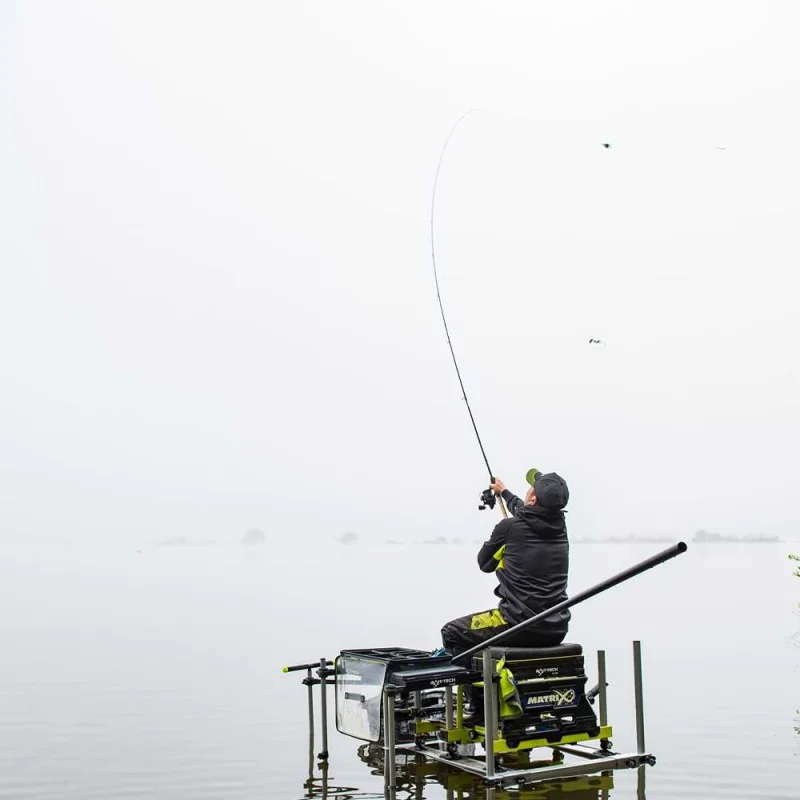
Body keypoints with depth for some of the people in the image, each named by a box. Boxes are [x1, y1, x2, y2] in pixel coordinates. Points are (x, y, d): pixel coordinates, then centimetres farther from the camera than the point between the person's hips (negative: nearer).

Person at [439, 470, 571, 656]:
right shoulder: (559, 527, 3)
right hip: (556, 630, 7)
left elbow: (484, 563, 6)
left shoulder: (509, 527, -13)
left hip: (520, 625, -6)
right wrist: (504, 492, 44)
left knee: (451, 632, 12)